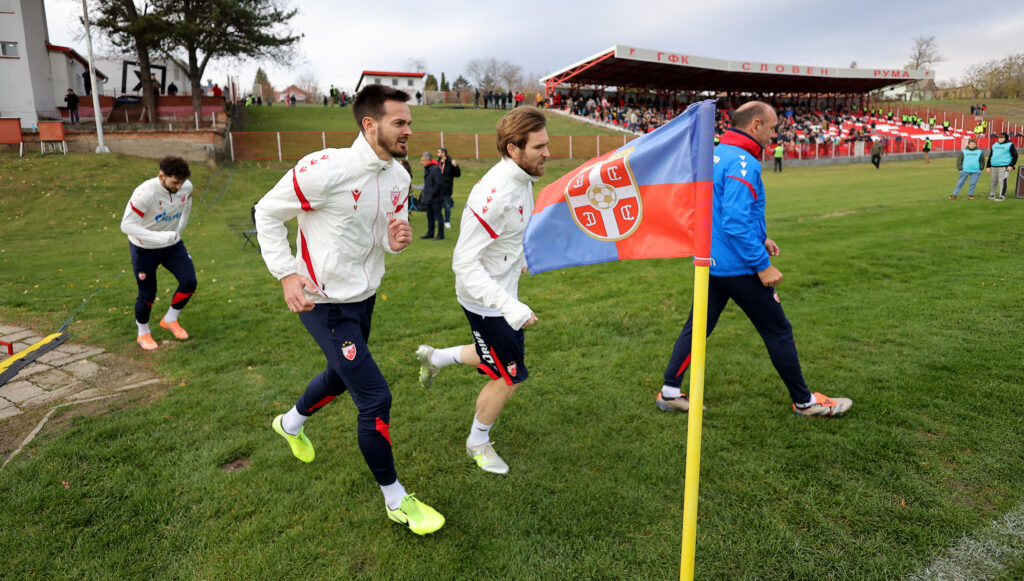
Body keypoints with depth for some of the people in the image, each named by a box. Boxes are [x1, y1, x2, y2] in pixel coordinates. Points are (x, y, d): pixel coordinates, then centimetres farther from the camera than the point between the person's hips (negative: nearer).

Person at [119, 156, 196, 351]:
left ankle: (170, 320, 20)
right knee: (147, 294, 3)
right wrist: (159, 237, -40)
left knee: (189, 282, -5)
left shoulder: (186, 187, -14)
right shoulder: (145, 193, -31)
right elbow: (126, 225, -31)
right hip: (144, 249, -5)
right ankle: (143, 333, 29)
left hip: (172, 244, 5)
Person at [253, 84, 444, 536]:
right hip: (325, 302, -8)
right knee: (376, 400, -9)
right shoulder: (327, 168, -23)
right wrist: (286, 274, -21)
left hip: (363, 296, 8)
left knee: (340, 376, 28)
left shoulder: (399, 177, 0)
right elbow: (267, 213, -12)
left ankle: (292, 423, 61)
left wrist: (398, 238, -11)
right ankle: (396, 500, 12)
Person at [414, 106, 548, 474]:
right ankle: (478, 442, 32)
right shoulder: (494, 193, -32)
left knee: (501, 356, 24)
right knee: (509, 378, 5)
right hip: (485, 300, -9)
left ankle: (434, 357, 43)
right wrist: (511, 308, -38)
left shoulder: (522, 180, -1)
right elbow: (464, 263, -33)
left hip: (503, 291, 9)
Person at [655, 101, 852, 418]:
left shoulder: (717, 154, 11)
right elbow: (736, 222, -27)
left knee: (697, 327, 13)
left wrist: (760, 239, 21)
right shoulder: (742, 163, -20)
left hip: (708, 261, 9)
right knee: (778, 331, 6)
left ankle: (669, 392, 16)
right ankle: (804, 402, 21)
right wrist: (762, 265, -22)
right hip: (737, 267, -9)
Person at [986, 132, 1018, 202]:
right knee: (994, 181, 11)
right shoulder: (994, 145, 16)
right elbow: (990, 156, 20)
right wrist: (988, 166, 14)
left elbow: (1015, 156, 0)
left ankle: (1002, 196, -4)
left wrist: (1011, 165, -11)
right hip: (994, 167, 5)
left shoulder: (1010, 145, 2)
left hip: (1004, 167, -5)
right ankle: (992, 194, 23)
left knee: (1002, 181, -8)